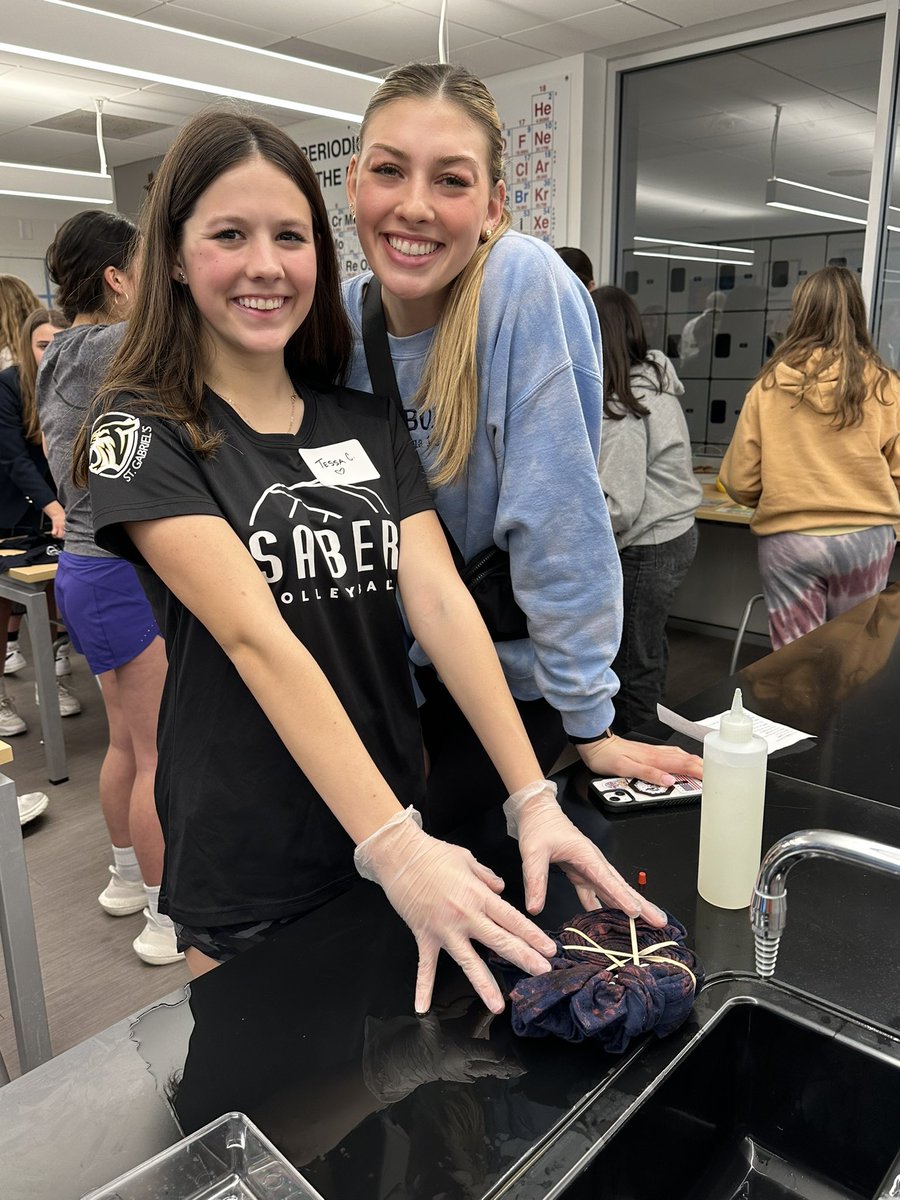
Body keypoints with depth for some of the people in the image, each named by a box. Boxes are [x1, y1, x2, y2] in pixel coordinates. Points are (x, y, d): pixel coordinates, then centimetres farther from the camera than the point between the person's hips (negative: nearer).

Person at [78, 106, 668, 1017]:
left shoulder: (369, 422, 2)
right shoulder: (144, 434, -11)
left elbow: (440, 600, -9)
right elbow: (258, 639, -24)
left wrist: (532, 798, -19)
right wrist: (395, 847, -31)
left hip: (395, 820, 4)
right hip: (249, 869, -4)